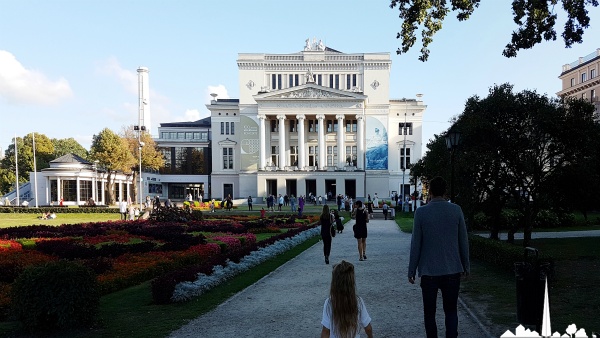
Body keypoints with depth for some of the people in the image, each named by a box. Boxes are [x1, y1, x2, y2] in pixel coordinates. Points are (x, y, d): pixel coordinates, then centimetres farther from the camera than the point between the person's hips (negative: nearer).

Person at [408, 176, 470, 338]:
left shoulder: (421, 212, -9)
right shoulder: (456, 210, -4)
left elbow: (415, 244, -7)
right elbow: (463, 241, 1)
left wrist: (411, 270, 2)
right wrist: (466, 265, 13)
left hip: (429, 271, -1)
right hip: (452, 270, 2)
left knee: (429, 312, 12)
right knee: (451, 310, 13)